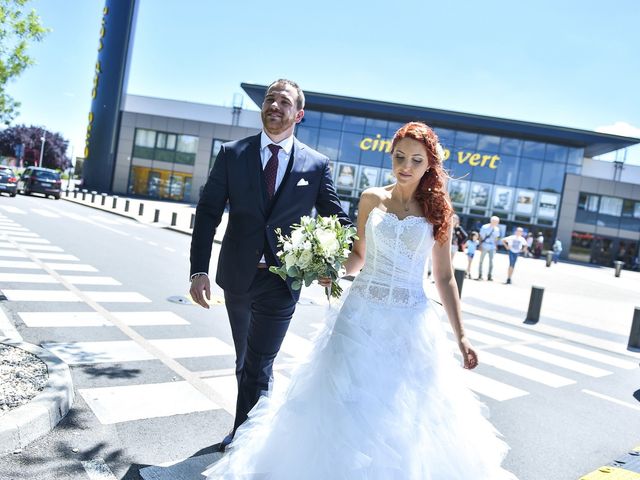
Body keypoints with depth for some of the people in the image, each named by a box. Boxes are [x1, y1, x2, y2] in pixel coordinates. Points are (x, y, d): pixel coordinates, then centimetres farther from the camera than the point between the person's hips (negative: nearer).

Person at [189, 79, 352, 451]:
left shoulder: (317, 165, -3)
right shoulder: (232, 154, -1)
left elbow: (337, 219, 1)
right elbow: (208, 214, -3)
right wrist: (199, 270, -11)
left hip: (281, 281, -2)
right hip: (237, 276, 3)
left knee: (257, 367, 1)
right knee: (246, 361, 21)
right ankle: (246, 429, 44)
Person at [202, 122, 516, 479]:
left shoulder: (438, 209, 1)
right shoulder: (371, 199, 4)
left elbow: (444, 277, 4)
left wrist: (461, 335, 1)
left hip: (411, 321, -1)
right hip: (361, 315, 1)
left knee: (409, 410, 7)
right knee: (341, 400, 4)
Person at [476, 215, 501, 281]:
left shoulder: (497, 229, 8)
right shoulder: (485, 227, -4)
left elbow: (496, 238, 16)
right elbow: (481, 237, -2)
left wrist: (495, 247, 11)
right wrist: (480, 245, -8)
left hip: (492, 247, 3)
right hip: (484, 247, -3)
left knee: (491, 261, -1)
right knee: (481, 261, 2)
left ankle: (489, 276, 4)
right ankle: (480, 275, 9)